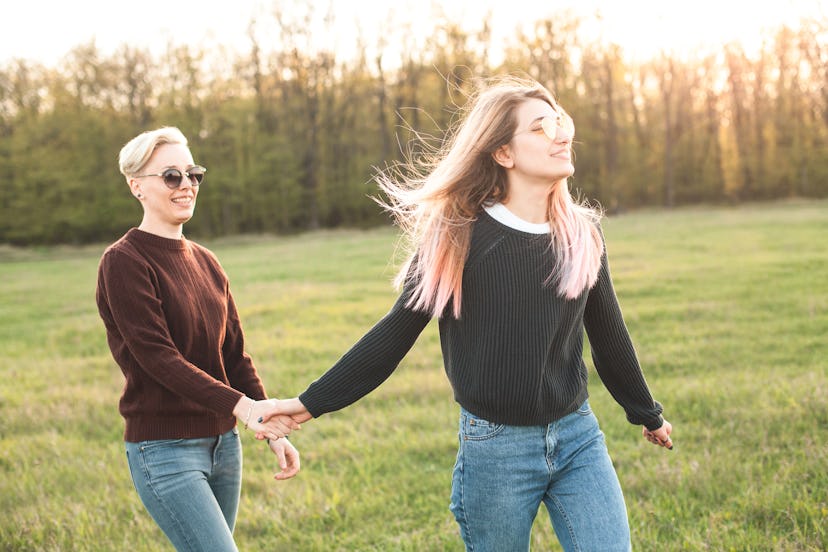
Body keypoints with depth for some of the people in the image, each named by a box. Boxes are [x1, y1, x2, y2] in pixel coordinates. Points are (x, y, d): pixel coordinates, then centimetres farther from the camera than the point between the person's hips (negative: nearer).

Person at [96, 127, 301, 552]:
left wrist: (274, 432, 2)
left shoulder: (205, 262, 12)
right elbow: (158, 357, -19)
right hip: (165, 450, -7)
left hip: (223, 442, 7)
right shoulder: (124, 262, -10)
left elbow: (234, 355, 12)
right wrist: (241, 406, -30)